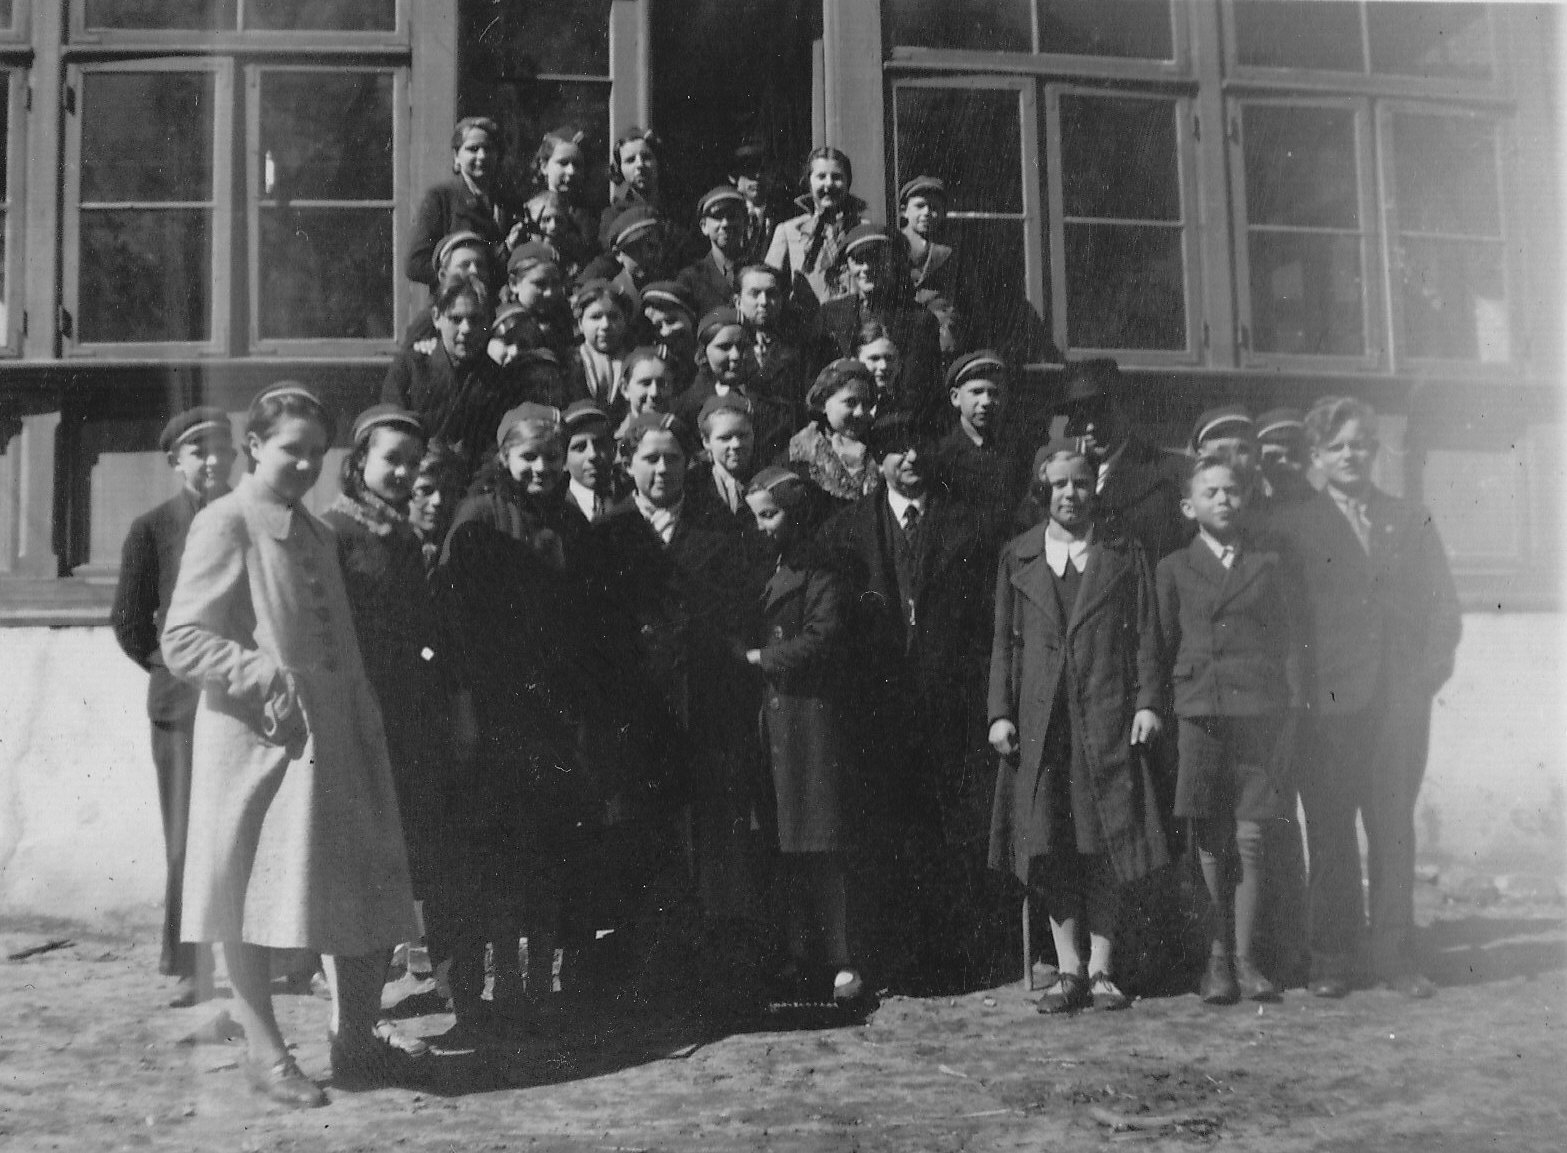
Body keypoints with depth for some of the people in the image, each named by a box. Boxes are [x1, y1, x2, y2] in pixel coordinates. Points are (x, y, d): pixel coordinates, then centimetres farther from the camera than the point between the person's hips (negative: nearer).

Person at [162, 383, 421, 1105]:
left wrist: (365, 717, 8)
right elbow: (182, 642, -13)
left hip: (336, 739, 7)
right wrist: (265, 676, -22)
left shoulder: (315, 533, 16)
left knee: (369, 896, 9)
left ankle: (356, 1040, 23)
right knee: (258, 901, 3)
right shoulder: (224, 524, -7)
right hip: (260, 741, -7)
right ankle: (265, 1053, 17)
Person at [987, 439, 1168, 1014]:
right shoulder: (1017, 557, 13)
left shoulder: (1125, 554, 10)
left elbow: (1146, 636, 6)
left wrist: (1149, 702, -5)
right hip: (1038, 720, 1)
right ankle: (1068, 969, 9)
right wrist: (1000, 712, 2)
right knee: (1048, 848, 1)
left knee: (1104, 847, 0)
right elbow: (1005, 641, 11)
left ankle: (1101, 969, 8)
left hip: (1107, 716, -1)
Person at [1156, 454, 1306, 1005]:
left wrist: (1291, 712, 2)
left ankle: (1244, 957, 8)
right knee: (1210, 843, 2)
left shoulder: (1271, 560, 10)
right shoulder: (1173, 569, 9)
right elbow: (1164, 647, 9)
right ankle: (1217, 958, 13)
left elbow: (1292, 638, 9)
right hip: (1198, 714, 0)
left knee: (1250, 839, -3)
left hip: (1259, 713, 0)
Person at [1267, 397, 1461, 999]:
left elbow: (1444, 607, 13)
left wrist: (1428, 672, 1)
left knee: (1394, 825, 3)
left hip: (1400, 699, 2)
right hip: (1328, 701, -2)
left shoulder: (1412, 522, 14)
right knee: (1329, 830, 1)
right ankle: (1332, 958, 9)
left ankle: (1395, 954, 12)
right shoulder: (1291, 522, 5)